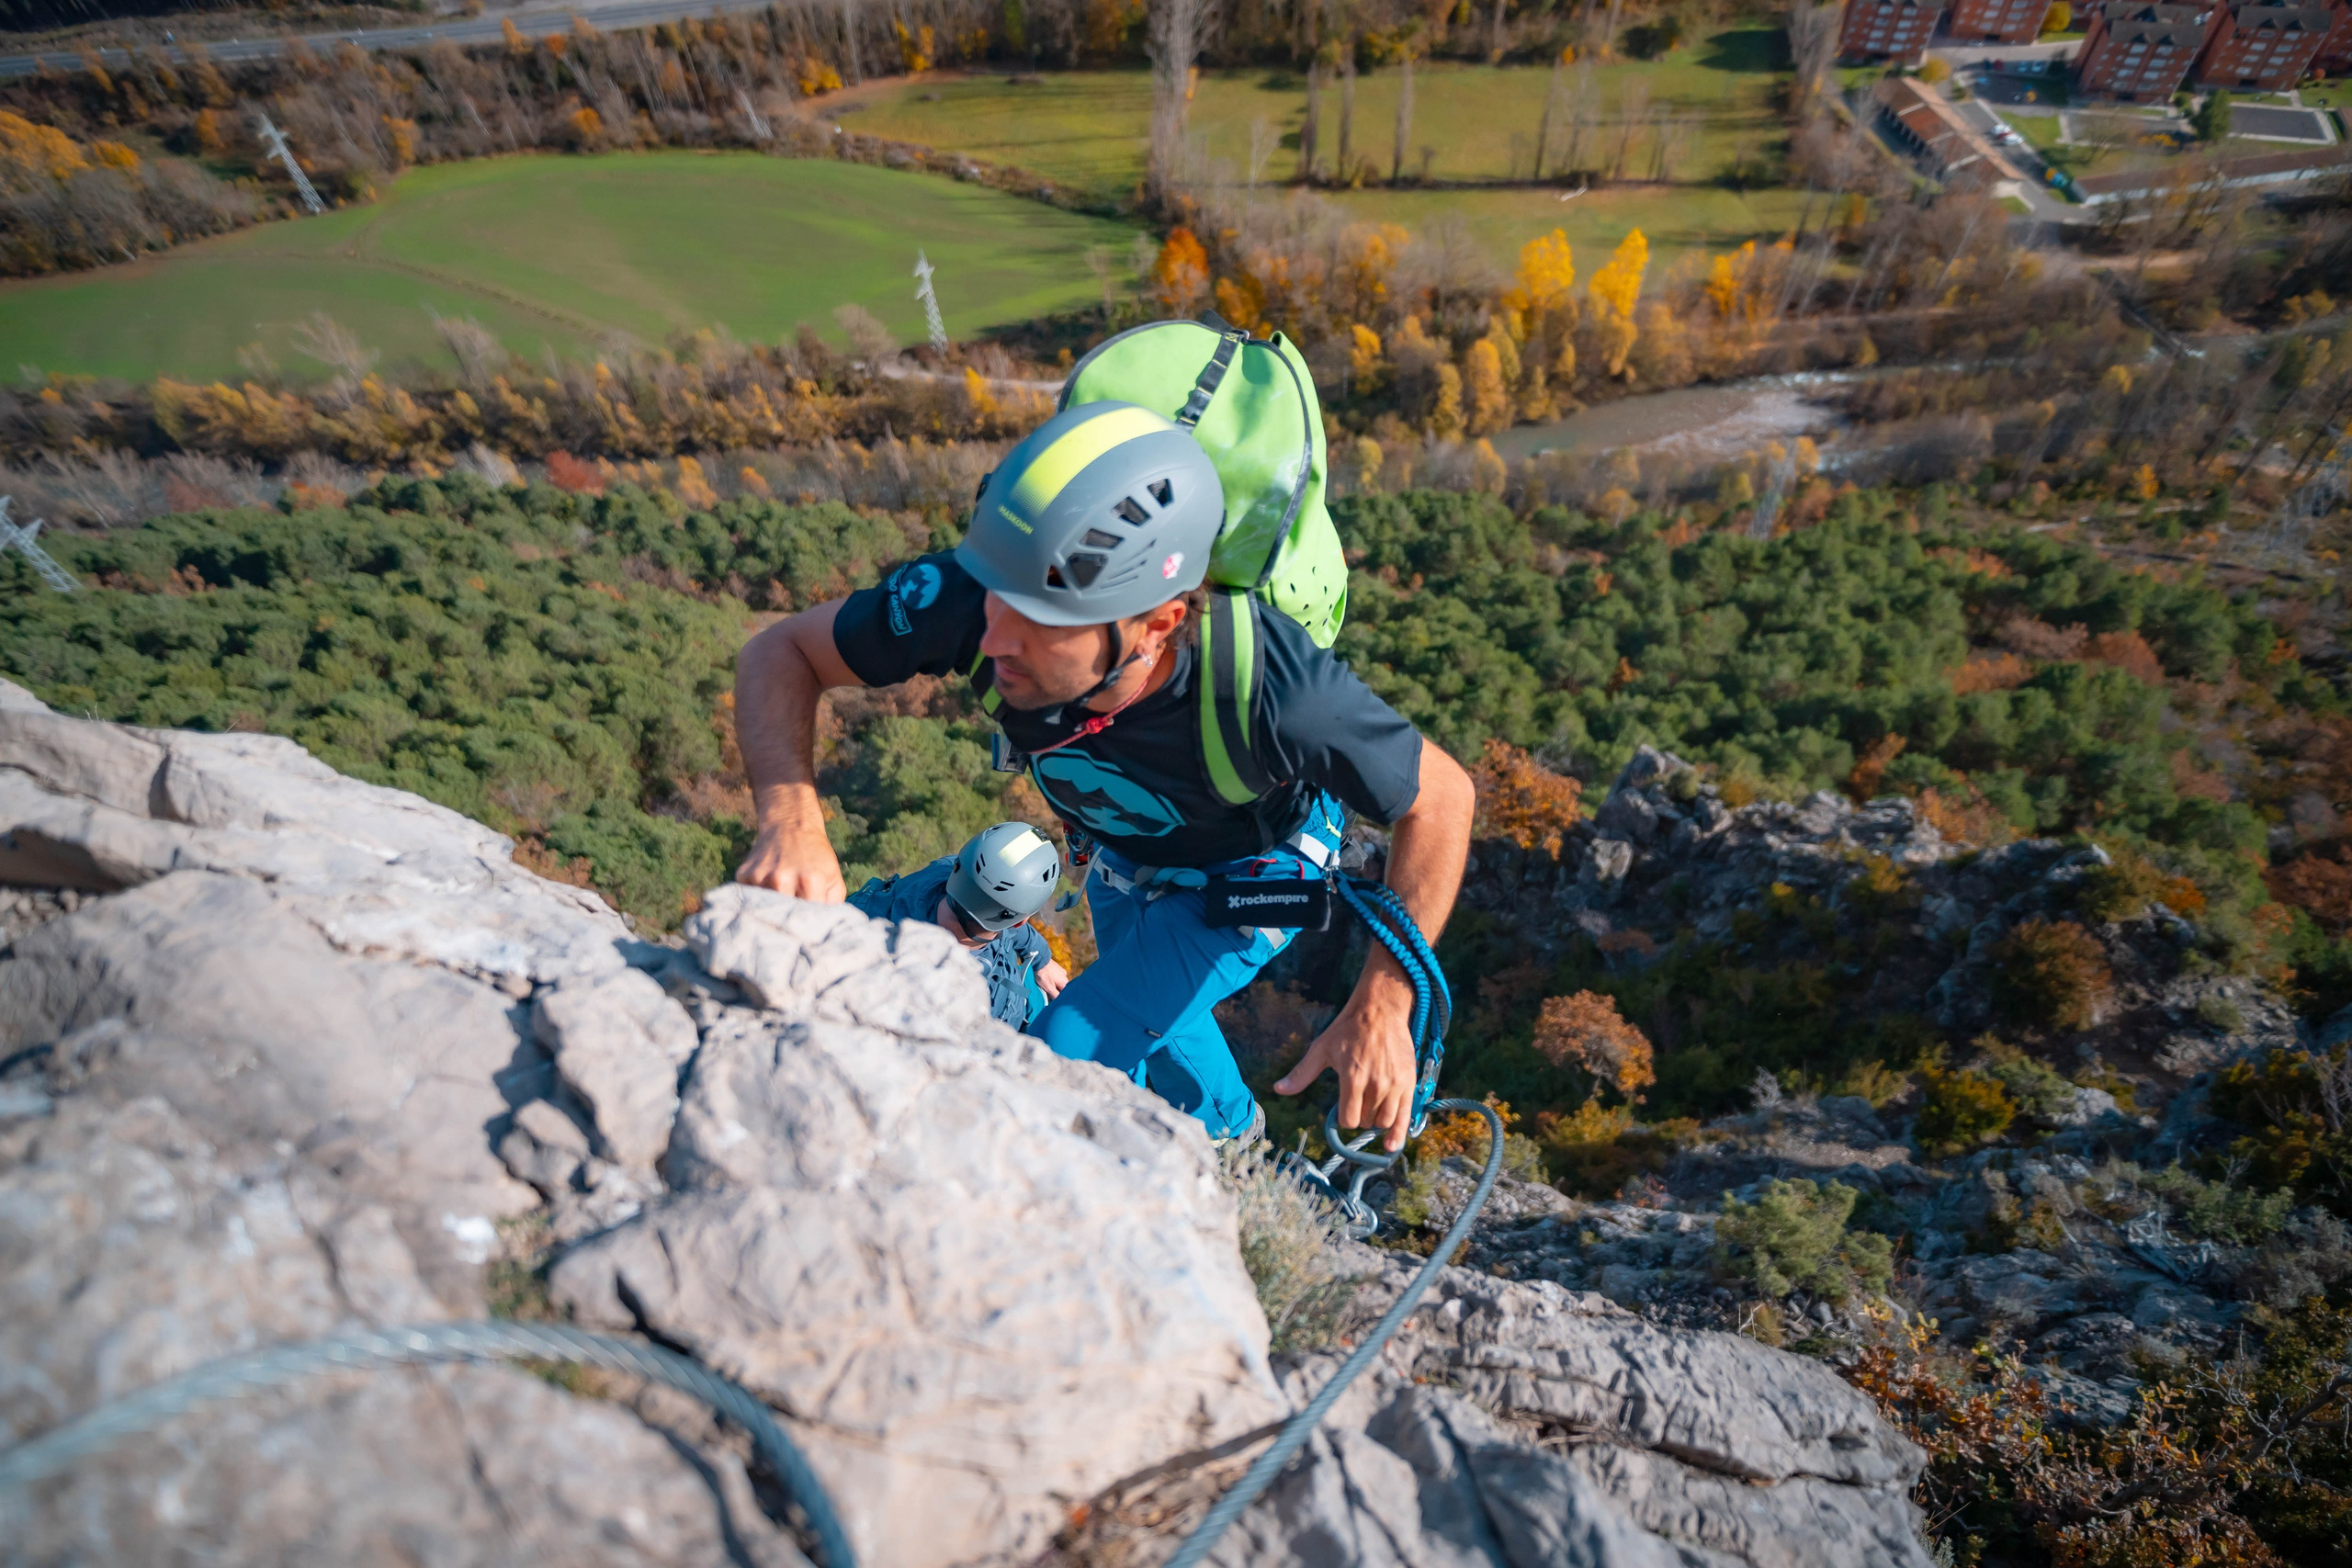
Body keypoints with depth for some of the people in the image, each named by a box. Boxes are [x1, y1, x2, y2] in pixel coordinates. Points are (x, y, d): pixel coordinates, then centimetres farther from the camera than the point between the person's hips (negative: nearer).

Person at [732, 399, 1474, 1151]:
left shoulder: (1274, 689, -44)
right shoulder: (967, 596, -36)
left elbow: (1441, 796, -27)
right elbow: (780, 653, -22)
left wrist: (1381, 1007, -33)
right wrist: (791, 819, -41)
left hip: (1249, 871, -4)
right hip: (1124, 852, 5)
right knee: (1149, 1020, 29)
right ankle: (1231, 1131, 62)